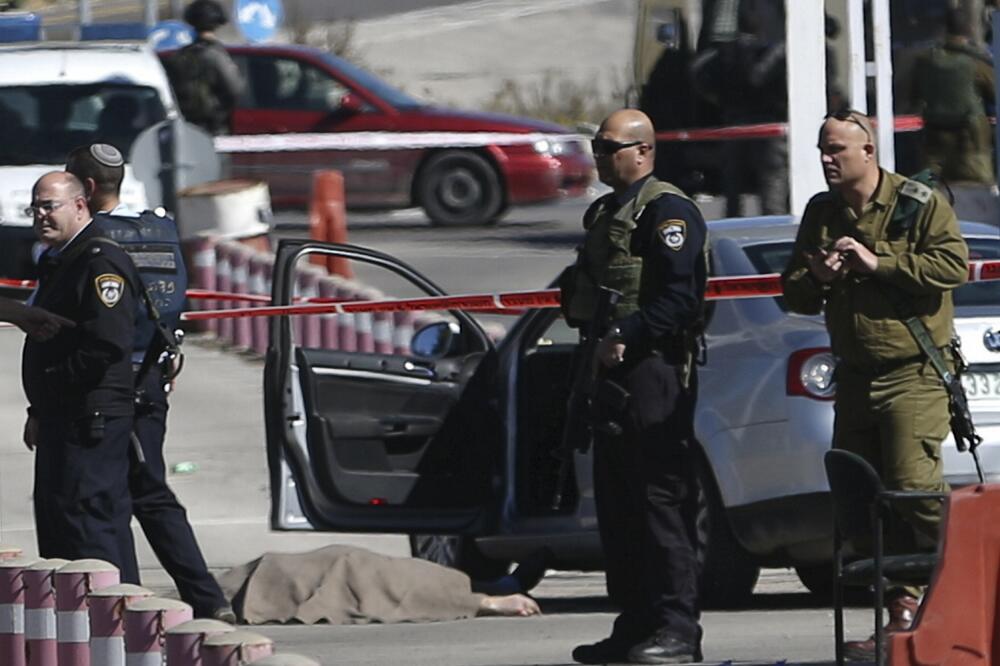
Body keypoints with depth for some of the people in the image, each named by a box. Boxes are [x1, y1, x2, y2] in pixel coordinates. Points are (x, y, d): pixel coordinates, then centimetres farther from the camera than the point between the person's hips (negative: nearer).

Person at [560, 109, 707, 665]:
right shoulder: (602, 213, 21)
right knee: (616, 502, 10)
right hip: (611, 369, 10)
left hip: (654, 368, -10)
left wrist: (624, 335, -21)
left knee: (662, 499, -11)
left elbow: (679, 297, -17)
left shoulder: (667, 210, -8)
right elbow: (582, 286, 25)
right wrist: (585, 321, 3)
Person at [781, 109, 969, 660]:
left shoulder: (919, 204, -3)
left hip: (913, 376, -7)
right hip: (855, 379, 7)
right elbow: (793, 293, 19)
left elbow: (954, 264, -16)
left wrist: (877, 263, -18)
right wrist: (815, 279, -5)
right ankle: (902, 611, 6)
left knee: (915, 486, -18)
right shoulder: (821, 214, 15)